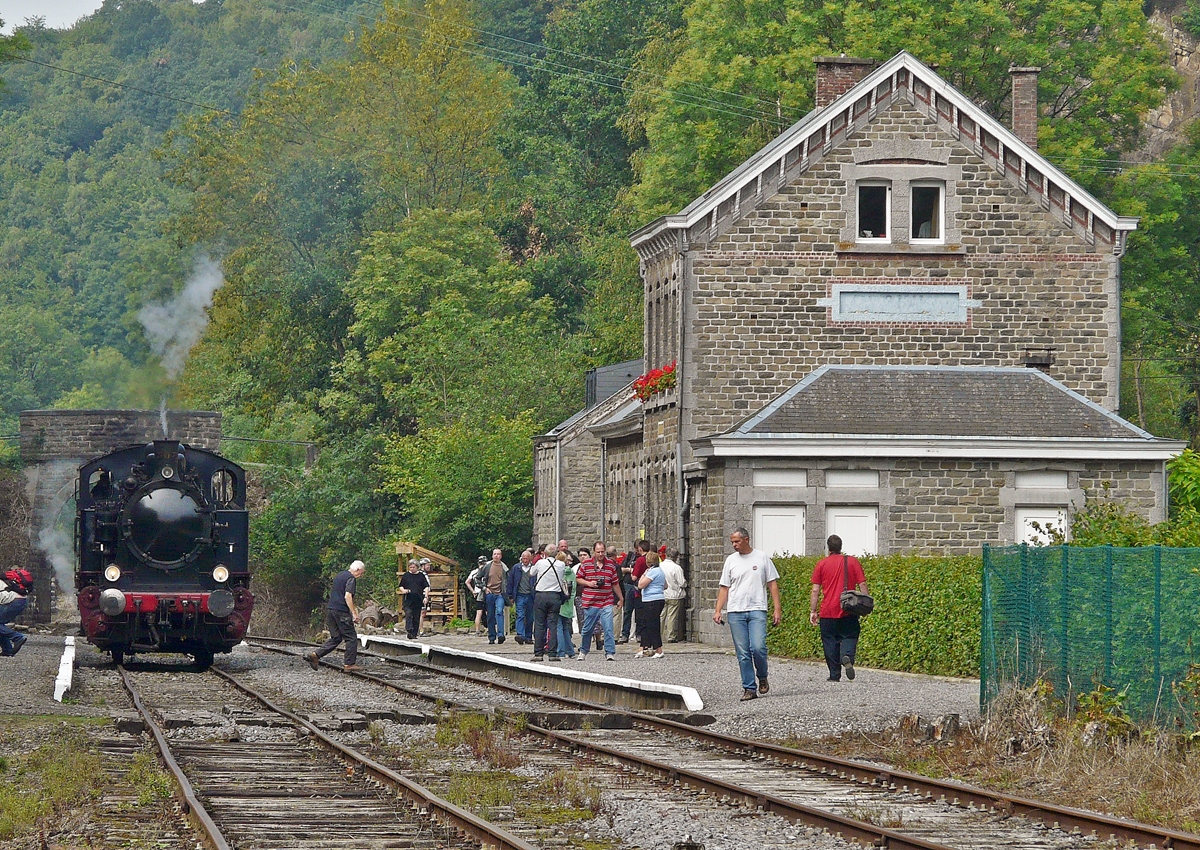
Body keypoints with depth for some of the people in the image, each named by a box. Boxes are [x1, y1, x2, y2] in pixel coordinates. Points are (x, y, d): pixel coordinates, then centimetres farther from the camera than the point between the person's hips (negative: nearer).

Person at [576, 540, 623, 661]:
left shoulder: (611, 564, 7)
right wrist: (588, 583, -10)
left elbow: (615, 583, 15)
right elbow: (578, 579, 8)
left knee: (608, 629, -11)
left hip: (607, 602, 0)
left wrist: (620, 598, 20)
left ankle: (610, 653, -10)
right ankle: (583, 651, 26)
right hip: (590, 602, 0)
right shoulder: (586, 564, 3)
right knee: (587, 629, 9)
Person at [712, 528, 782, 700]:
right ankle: (749, 689, 4)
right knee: (743, 653, 0)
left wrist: (777, 609, -1)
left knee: (758, 647, -16)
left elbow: (772, 584, 6)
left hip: (757, 610, -3)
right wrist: (718, 611, 4)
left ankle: (763, 678, 9)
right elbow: (724, 588, 14)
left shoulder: (762, 558, 5)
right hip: (736, 612, 3)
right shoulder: (731, 560, 11)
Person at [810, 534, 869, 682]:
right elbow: (862, 585, 0)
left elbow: (815, 590, 0)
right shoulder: (852, 562, 3)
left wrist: (813, 611, 4)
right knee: (849, 636, 8)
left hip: (828, 611, 0)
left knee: (830, 642, 7)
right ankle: (847, 657, -23)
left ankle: (835, 675, 6)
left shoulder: (822, 564, 2)